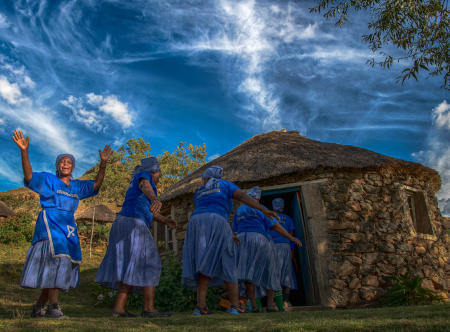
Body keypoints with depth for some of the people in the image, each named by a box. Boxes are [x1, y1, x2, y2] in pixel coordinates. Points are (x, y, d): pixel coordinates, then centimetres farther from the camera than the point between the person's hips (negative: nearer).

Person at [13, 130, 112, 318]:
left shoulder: (77, 186, 20)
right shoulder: (48, 180, 7)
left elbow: (96, 185, 14)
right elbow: (29, 176, -7)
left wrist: (103, 163, 3)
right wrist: (24, 151, -19)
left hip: (68, 227, 6)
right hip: (49, 224, -6)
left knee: (58, 270, 5)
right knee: (55, 259, -20)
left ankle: (39, 307, 15)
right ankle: (53, 306, -20)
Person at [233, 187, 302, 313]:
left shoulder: (238, 211, 16)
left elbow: (235, 232, 17)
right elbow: (275, 226, -4)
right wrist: (291, 238, 0)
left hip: (242, 241, 4)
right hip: (260, 241, -3)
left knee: (249, 274, -3)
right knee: (268, 272, 10)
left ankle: (254, 306, -13)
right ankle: (270, 304, 6)